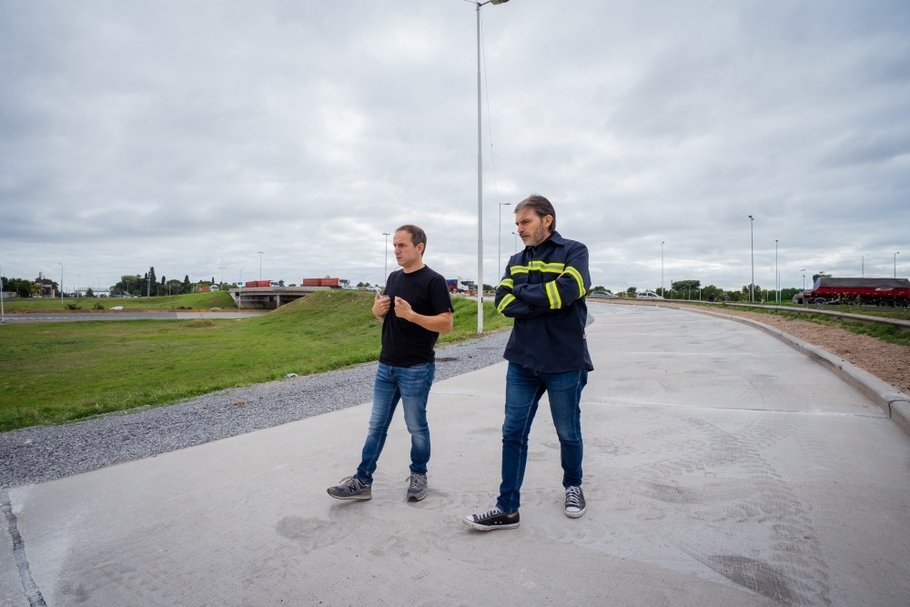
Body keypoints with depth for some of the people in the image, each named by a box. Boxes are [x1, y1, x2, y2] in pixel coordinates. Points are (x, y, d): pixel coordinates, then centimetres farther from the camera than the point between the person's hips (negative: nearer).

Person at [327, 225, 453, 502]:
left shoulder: (433, 281, -11)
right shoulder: (393, 278, 11)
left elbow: (446, 324, -15)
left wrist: (411, 315, -26)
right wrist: (377, 309, -2)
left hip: (417, 369, -7)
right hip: (386, 366, 7)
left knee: (416, 426, 8)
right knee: (376, 425, 10)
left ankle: (418, 476, 27)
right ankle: (362, 481, 18)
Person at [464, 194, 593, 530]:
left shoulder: (573, 251, -4)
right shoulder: (517, 260, 11)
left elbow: (567, 290, -22)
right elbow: (503, 301, -2)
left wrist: (522, 291, -9)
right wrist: (546, 303, -14)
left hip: (564, 363, -4)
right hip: (522, 361, 4)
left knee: (568, 433, 13)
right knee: (513, 434, 4)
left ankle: (573, 486, 40)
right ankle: (507, 509, 13)